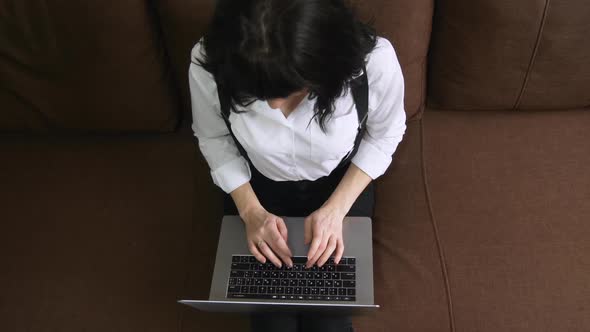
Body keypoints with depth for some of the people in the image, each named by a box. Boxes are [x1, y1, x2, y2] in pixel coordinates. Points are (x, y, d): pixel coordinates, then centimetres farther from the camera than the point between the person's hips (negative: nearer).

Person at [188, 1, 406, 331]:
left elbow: (384, 134, -9)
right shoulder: (209, 64, -30)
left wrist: (335, 208, -19)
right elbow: (214, 138, -7)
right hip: (258, 188, 1)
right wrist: (250, 210, -19)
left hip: (341, 185, 0)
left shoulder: (374, 59, -32)